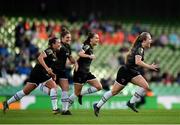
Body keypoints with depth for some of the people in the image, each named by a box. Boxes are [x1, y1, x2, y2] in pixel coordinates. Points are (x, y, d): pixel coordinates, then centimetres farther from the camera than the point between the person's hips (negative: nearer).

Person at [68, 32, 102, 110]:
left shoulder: (91, 48, 14)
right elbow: (80, 54, -31)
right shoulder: (87, 46, -12)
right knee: (77, 93, -5)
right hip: (80, 72, -9)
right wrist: (89, 56, -40)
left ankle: (81, 94, 7)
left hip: (86, 72, 9)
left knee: (99, 87, -2)